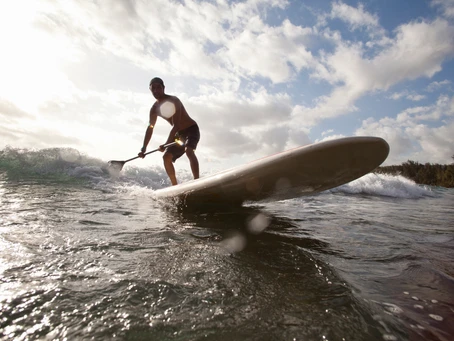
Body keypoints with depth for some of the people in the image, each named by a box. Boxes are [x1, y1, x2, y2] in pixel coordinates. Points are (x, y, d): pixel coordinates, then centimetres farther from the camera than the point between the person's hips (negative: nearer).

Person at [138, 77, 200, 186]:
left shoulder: (173, 101, -21)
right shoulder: (154, 109, 1)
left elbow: (176, 125, -29)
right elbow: (150, 128, 3)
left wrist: (166, 144, -37)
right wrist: (144, 148, -5)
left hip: (192, 130, -7)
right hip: (179, 133, 7)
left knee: (189, 151, -33)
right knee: (166, 157, -4)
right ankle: (175, 185, 3)